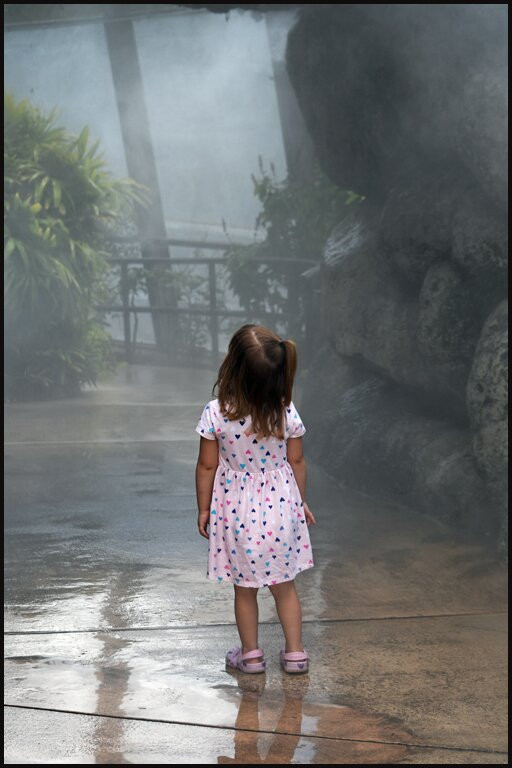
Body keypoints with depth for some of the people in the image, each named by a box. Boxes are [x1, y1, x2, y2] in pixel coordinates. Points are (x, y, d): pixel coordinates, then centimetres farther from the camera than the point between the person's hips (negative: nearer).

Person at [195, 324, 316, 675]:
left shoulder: (215, 414, -21)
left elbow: (208, 466, -10)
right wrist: (301, 502, 14)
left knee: (245, 588, 16)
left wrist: (204, 509, 4)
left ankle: (251, 654, 28)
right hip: (281, 507, 2)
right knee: (284, 585, 18)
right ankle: (295, 652, 25)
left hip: (236, 511, -2)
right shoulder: (287, 412, -14)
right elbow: (297, 461, -1)